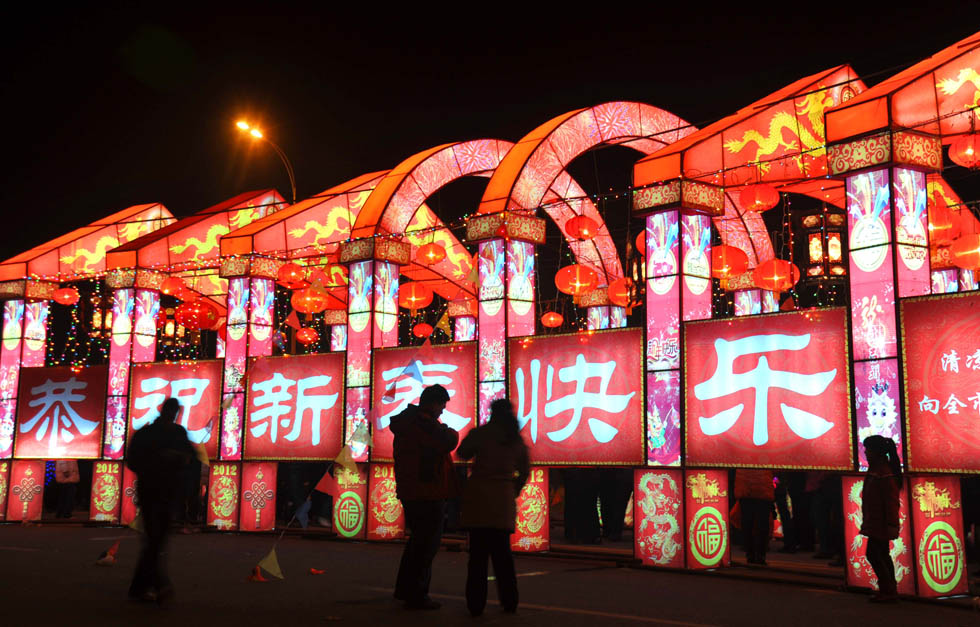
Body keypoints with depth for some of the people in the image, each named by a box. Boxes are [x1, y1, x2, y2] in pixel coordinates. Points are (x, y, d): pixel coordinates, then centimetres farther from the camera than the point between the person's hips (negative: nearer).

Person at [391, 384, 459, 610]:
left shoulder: (406, 422, 17)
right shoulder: (423, 422, -16)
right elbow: (447, 442, -23)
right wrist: (452, 432, -3)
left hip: (411, 493, 10)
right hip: (428, 494, -10)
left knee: (418, 539, 21)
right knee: (427, 543, -3)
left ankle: (404, 589, 30)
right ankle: (417, 596, 1)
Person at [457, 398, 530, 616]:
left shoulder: (481, 433, -5)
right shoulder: (517, 440, 6)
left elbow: (462, 453, 10)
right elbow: (525, 471, 14)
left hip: (479, 497, -3)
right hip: (504, 500, 3)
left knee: (478, 551, 0)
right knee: (502, 551, 13)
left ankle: (476, 602, 0)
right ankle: (509, 600, 15)